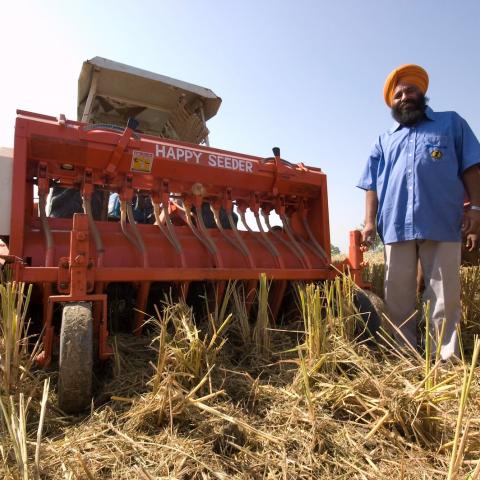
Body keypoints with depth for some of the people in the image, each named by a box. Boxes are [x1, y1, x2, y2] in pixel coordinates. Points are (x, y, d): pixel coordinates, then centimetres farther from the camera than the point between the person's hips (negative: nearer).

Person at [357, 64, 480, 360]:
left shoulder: (451, 123, 18)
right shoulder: (383, 142, 23)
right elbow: (372, 186, 15)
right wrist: (370, 221, 2)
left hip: (442, 224, -2)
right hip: (397, 227, 3)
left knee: (445, 296, -1)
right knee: (398, 297, 4)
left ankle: (447, 358, 7)